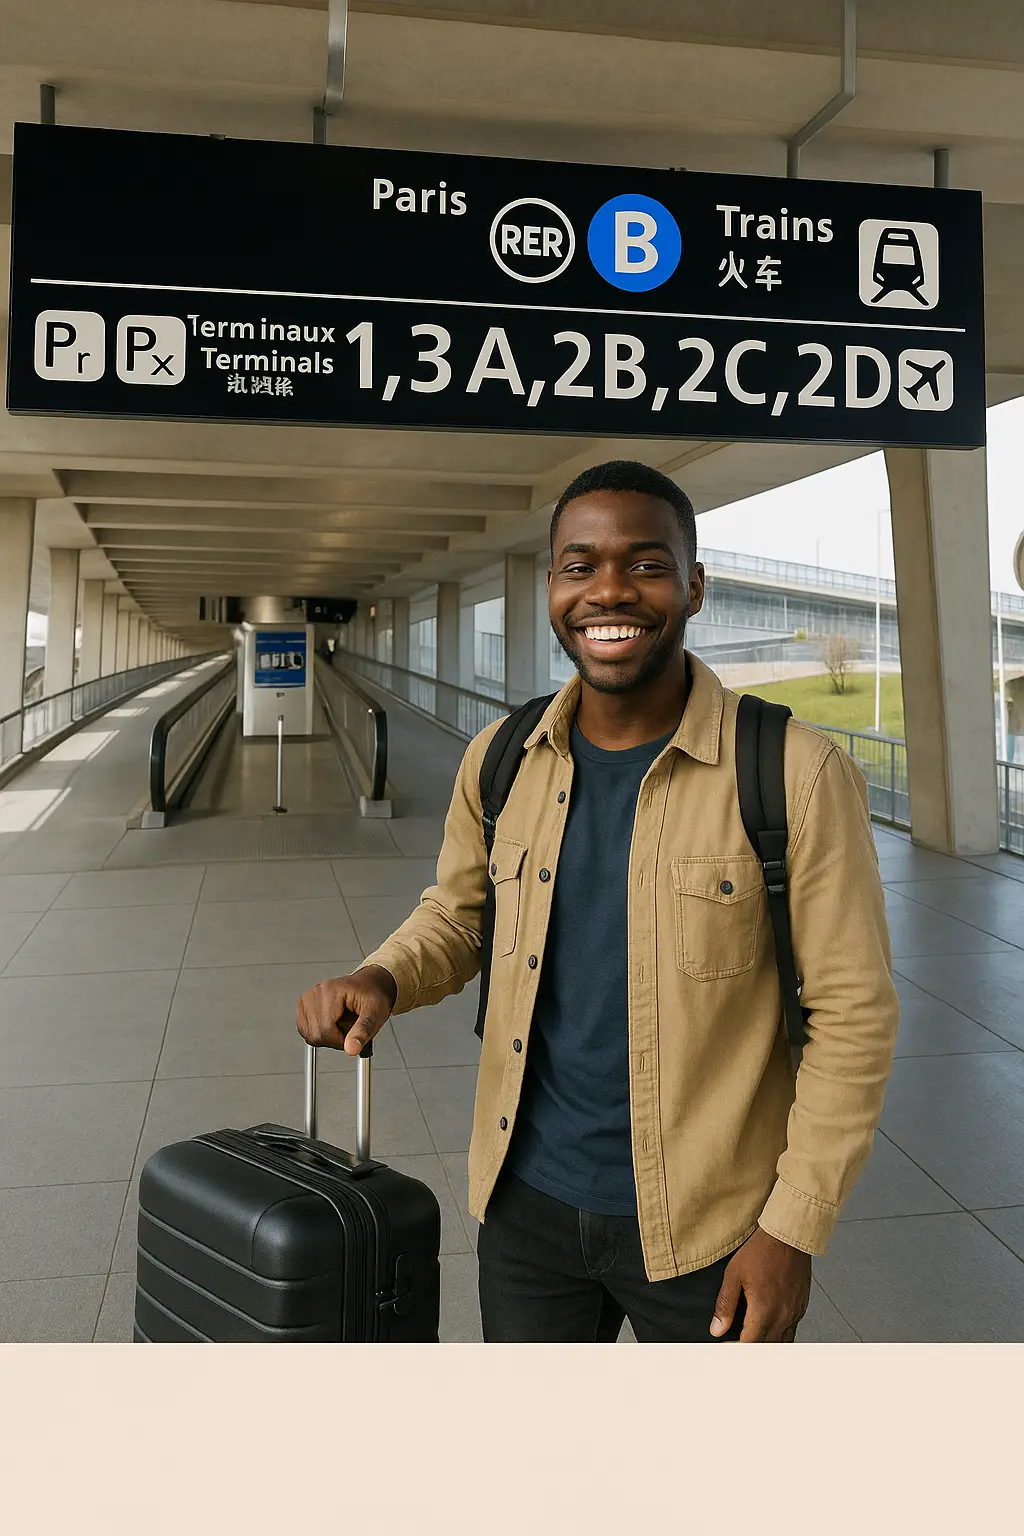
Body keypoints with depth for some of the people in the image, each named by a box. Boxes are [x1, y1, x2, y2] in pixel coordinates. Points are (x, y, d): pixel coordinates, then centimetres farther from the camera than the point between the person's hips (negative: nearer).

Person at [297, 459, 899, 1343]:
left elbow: (853, 1011, -11)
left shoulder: (795, 774, -16)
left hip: (705, 1224, -3)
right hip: (528, 1201, 4)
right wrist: (380, 980, -9)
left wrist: (794, 1229, -11)